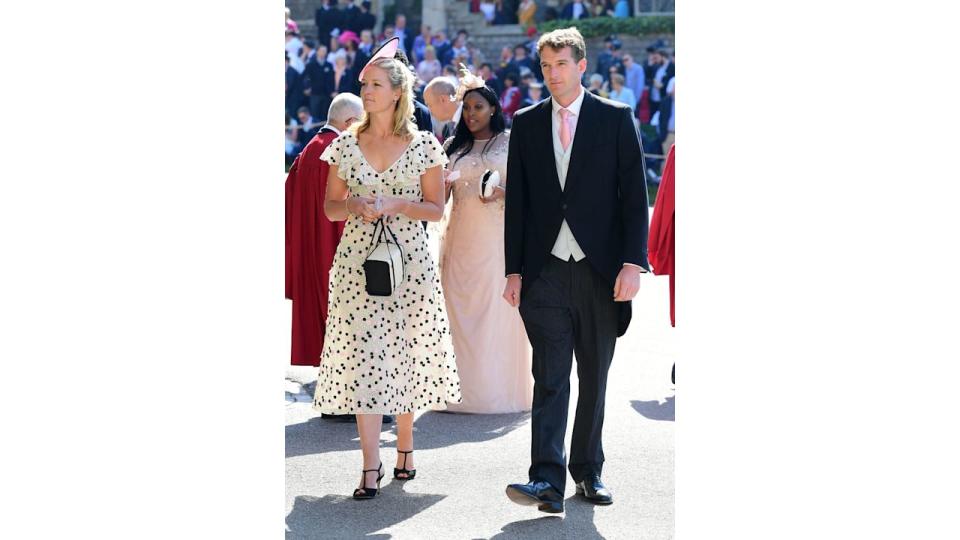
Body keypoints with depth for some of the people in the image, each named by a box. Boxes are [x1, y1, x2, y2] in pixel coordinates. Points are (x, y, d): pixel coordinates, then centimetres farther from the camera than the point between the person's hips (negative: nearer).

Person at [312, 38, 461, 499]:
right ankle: (371, 469, -5)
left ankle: (404, 447, 27)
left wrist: (394, 204, -14)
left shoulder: (424, 145, 0)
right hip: (358, 259, 1)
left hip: (410, 259, -1)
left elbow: (435, 208, 1)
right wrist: (355, 206, -12)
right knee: (362, 357, -5)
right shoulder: (346, 144, 5)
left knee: (405, 354, 6)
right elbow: (330, 207, 9)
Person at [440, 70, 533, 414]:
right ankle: (465, 389, 5)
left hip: (498, 237, -3)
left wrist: (502, 193, -16)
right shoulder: (455, 147, 16)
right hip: (462, 238, 4)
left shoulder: (511, 143, 5)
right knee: (461, 311, 0)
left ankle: (500, 391, 2)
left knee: (498, 309, -4)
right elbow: (441, 193, 16)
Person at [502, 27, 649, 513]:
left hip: (600, 270, 0)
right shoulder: (527, 124, 9)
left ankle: (588, 472, 20)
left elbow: (634, 195, -1)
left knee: (594, 377, 8)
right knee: (550, 377, -8)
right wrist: (514, 270, 5)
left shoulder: (615, 119, 3)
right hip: (547, 270, 1)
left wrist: (632, 263, -10)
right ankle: (547, 479, -12)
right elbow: (516, 202, 10)